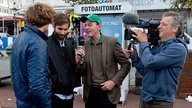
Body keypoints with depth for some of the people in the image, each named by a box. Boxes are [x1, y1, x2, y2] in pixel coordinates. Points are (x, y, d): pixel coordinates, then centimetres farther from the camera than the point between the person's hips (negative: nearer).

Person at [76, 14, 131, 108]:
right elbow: (82, 72, 4)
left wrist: (114, 81, -13)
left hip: (108, 92, -3)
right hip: (90, 91, 3)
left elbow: (126, 64, -4)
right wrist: (80, 60, -15)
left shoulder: (112, 42, -9)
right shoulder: (84, 45, 1)